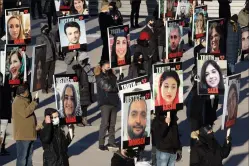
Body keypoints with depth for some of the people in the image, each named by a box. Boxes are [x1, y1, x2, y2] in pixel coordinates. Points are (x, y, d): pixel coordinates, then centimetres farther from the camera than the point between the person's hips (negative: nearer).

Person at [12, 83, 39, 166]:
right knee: (22, 156, -8)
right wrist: (34, 103, -21)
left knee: (29, 155, 17)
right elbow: (25, 113, -27)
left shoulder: (24, 100, 18)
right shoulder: (18, 101, -15)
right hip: (22, 135, -11)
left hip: (28, 134, 11)